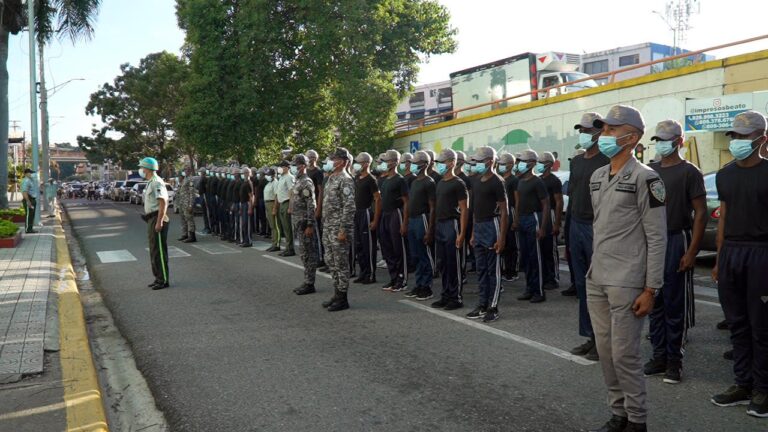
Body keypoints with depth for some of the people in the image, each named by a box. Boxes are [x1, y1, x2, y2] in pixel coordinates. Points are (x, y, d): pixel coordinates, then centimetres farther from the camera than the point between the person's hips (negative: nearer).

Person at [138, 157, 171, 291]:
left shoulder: (156, 182, -15)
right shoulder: (150, 183, 17)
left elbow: (163, 202, -22)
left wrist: (159, 221, -25)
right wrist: (152, 221, 18)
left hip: (157, 219, -10)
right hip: (151, 219, 10)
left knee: (159, 251, -6)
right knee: (154, 250, 14)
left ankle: (163, 280, 0)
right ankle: (158, 278, 22)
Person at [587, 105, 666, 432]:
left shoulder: (644, 178, -9)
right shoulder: (597, 176, 13)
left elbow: (657, 238, -11)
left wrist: (650, 289, -14)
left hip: (627, 283, -7)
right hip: (596, 281, 7)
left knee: (624, 355, -2)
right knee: (605, 352, 12)